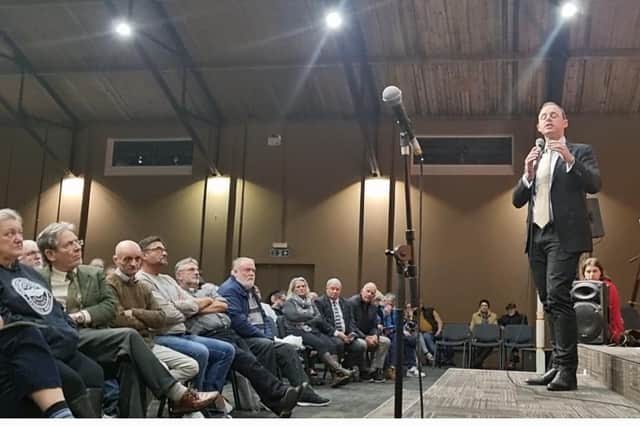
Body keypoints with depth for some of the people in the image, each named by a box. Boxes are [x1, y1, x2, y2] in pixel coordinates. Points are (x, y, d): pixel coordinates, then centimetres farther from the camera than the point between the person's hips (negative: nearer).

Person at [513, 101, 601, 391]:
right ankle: (557, 366, 9)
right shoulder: (535, 158, 22)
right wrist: (528, 174, -2)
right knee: (549, 303, 5)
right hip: (537, 237, 6)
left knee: (558, 298, -17)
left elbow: (595, 184, -8)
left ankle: (567, 370, -16)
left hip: (563, 236, -6)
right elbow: (517, 201, 15)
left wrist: (569, 159, -18)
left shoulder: (580, 152, 8)